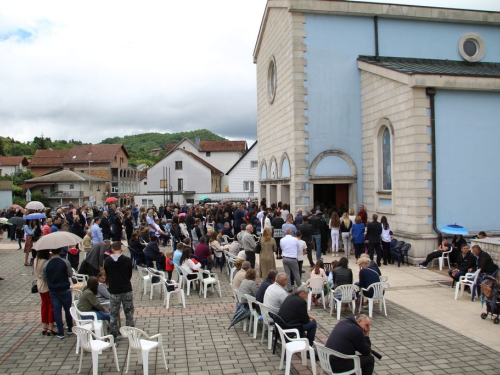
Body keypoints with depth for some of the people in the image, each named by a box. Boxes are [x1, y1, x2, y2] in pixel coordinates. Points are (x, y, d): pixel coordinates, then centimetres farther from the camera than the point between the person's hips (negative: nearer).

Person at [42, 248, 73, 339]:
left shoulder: (46, 264, -8)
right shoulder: (65, 262, -14)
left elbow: (44, 278, 1)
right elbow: (70, 274, -4)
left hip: (53, 291, 1)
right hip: (65, 290, -1)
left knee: (57, 311, 7)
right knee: (68, 309, 14)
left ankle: (61, 333, 7)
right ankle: (70, 329, 26)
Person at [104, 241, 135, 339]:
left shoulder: (107, 261, -5)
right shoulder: (128, 260, -8)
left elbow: (107, 274, 6)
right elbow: (130, 275, 3)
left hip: (113, 291, 0)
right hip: (127, 290, 0)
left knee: (113, 315, 11)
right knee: (129, 313, 12)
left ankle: (113, 335, 16)